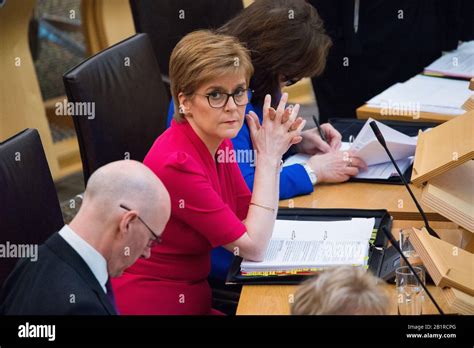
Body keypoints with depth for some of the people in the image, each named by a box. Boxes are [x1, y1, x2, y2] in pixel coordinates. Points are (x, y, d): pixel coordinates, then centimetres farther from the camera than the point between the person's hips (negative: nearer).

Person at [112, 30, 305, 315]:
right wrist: (267, 157, -14)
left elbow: (251, 222, 5)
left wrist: (272, 155, -6)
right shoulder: (176, 163, -24)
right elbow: (253, 247, -18)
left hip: (195, 295, 8)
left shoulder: (218, 141, 0)